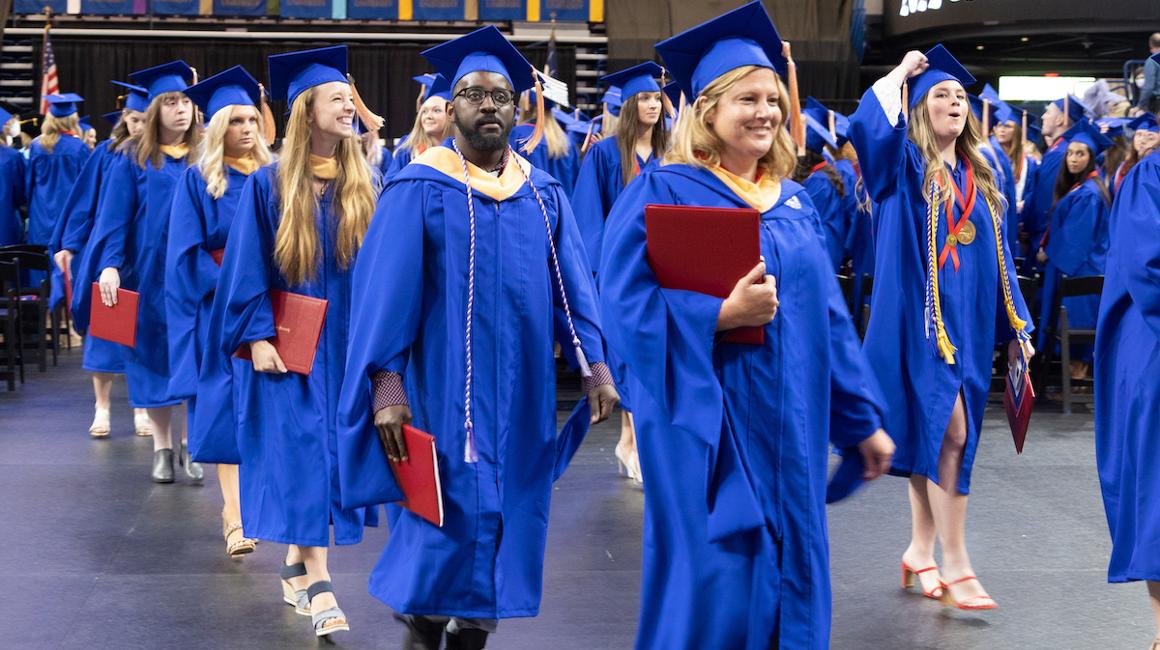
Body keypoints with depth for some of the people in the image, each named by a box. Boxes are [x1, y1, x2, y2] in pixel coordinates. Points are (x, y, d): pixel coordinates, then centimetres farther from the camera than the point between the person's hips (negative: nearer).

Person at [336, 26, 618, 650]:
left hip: (522, 391, 5)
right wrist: (386, 382, -17)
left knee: (504, 518, 8)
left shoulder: (543, 194, 9)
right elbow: (386, 289, -9)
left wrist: (595, 364, -4)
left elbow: (571, 285, 7)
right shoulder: (420, 190, -4)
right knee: (447, 516, -5)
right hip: (445, 388, -4)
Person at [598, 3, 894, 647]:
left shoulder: (794, 204, 14)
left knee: (786, 587, 10)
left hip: (790, 431, 6)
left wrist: (864, 421, 15)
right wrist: (722, 314, -26)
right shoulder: (661, 194, -5)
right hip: (706, 430, -6)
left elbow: (829, 319, 16)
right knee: (713, 597, -6)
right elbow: (628, 310, -14)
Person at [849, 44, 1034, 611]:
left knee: (932, 436, 12)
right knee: (948, 431, -14)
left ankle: (920, 551, 22)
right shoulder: (903, 165, -2)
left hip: (970, 323, 6)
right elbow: (868, 125, -24)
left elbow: (997, 256, 16)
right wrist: (901, 72, -8)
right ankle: (954, 565, -11)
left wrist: (1015, 327, 12)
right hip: (920, 318, -6)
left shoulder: (980, 177, 15)